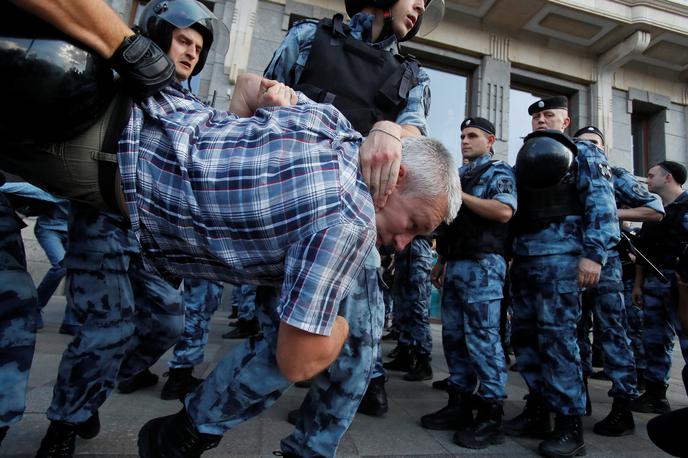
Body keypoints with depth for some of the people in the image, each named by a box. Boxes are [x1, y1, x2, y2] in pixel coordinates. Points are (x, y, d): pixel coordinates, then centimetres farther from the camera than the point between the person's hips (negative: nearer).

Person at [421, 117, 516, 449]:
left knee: (483, 338, -6)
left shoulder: (498, 171, 2)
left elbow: (504, 211, -17)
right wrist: (440, 262, 17)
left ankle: (490, 416, 3)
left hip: (482, 265, -8)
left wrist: (460, 195, -12)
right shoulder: (458, 176, 24)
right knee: (453, 336, 8)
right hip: (455, 266, 8)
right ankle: (459, 404, 18)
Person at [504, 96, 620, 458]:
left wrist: (593, 253, -17)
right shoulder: (524, 159, 23)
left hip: (559, 256, -6)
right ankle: (538, 410, 19)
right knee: (524, 335, 7)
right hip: (522, 258, 7)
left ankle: (570, 424, 4)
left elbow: (601, 206, -6)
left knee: (556, 337, -8)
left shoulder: (583, 154, 6)